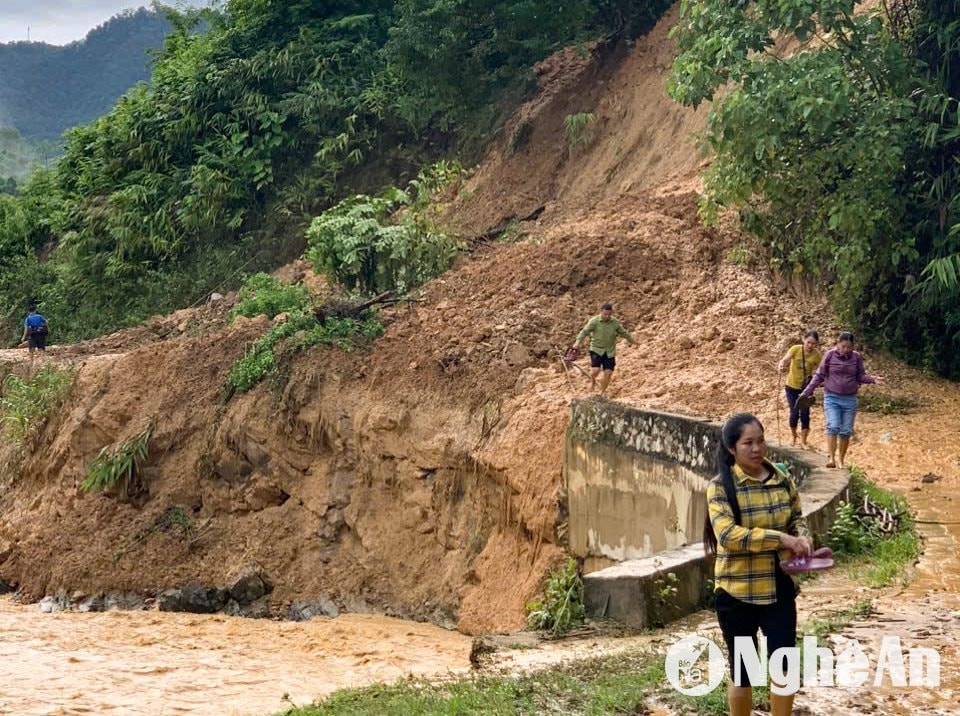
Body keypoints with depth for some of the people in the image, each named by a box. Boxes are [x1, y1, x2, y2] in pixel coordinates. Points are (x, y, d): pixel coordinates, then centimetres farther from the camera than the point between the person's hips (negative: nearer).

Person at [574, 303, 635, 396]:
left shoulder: (615, 322, 0)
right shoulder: (594, 321, -12)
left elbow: (623, 332, 15)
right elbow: (585, 331, -15)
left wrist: (632, 340, 27)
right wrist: (578, 341, -29)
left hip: (609, 351, 3)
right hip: (596, 350, -3)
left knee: (608, 373, -2)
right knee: (595, 370, -19)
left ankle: (602, 392, 18)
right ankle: (592, 381, 18)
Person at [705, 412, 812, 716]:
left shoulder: (782, 479, 1)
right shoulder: (721, 486, -12)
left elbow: (796, 518, 14)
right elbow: (728, 535, -23)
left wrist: (802, 538, -9)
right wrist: (781, 539, -25)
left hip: (779, 588, 4)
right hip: (737, 592, -3)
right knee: (743, 670, 9)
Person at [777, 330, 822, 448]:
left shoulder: (817, 355, -12)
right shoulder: (795, 349, -16)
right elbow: (784, 360, -30)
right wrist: (782, 366, -52)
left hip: (806, 388, 1)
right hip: (792, 387, -1)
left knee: (805, 414, -1)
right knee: (794, 413, -2)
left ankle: (803, 441, 12)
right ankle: (793, 437, 24)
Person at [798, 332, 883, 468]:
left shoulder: (856, 357, 0)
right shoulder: (830, 355, -5)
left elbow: (861, 375, 7)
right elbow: (819, 376, 0)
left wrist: (873, 379, -13)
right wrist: (807, 392, -3)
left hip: (850, 400, 2)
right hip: (832, 398, -2)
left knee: (846, 431, 5)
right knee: (833, 426, -18)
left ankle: (841, 461, 17)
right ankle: (831, 458, -21)